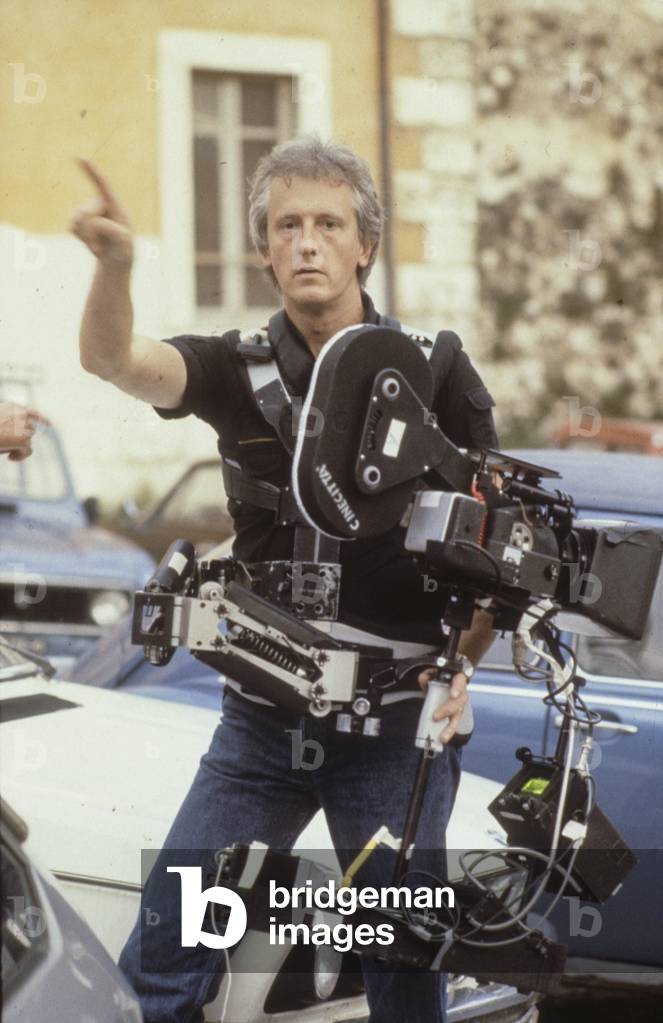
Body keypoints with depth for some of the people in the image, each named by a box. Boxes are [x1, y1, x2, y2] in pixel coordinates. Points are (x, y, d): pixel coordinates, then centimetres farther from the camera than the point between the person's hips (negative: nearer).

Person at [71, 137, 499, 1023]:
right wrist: (115, 263, -39)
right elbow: (113, 359, -18)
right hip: (263, 718, 2)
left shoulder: (435, 367, -1)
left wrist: (463, 663, -9)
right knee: (163, 950, -2)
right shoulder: (239, 368, 2)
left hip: (398, 722, -2)